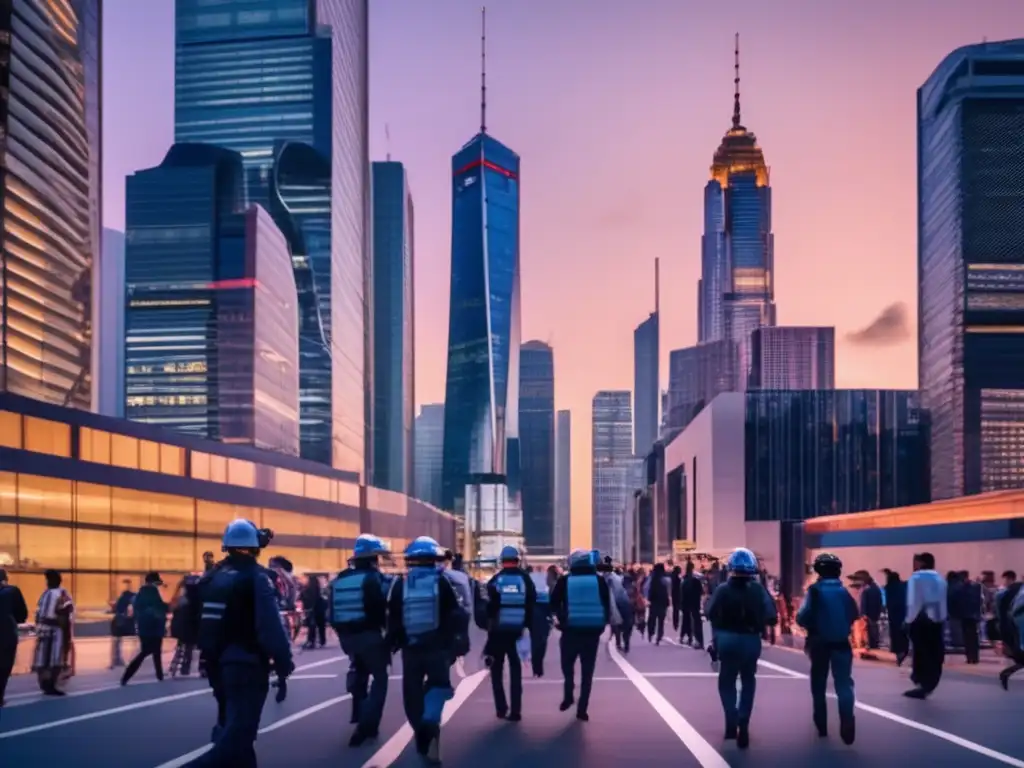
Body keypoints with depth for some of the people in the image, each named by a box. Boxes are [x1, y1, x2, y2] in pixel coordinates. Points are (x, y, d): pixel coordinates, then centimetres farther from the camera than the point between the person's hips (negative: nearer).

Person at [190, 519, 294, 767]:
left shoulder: (212, 578, 10)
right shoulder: (256, 577, -13)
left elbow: (196, 622, 13)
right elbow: (270, 626, -19)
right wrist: (284, 662, -11)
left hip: (219, 664, 8)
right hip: (248, 666, -8)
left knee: (232, 726, 20)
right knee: (238, 732, -9)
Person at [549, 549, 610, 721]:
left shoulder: (564, 581, -1)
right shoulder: (599, 580, 3)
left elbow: (554, 604, 1)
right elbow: (607, 605, 4)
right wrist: (603, 624, 13)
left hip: (570, 631, -1)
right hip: (593, 631, 1)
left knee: (568, 666, 20)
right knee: (587, 672, 8)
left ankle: (568, 695, 3)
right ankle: (582, 709, 4)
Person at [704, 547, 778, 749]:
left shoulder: (723, 589, -8)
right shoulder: (758, 590, -6)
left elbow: (709, 613, -11)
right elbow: (771, 617, -11)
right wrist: (758, 620, 7)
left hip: (727, 640, -1)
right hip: (751, 640, 1)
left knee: (726, 681, 16)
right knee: (748, 682, 19)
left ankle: (732, 719, -3)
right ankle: (742, 724, 5)